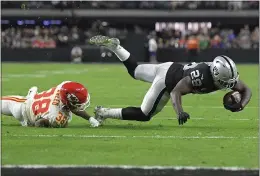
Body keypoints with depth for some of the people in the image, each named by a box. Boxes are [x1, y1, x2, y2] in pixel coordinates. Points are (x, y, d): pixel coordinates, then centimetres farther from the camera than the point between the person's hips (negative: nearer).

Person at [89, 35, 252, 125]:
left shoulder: (225, 76, -16)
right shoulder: (201, 76, -37)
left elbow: (246, 90, -5)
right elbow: (176, 91, -35)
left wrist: (241, 105, -26)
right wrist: (180, 112, -50)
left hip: (172, 68, 7)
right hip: (166, 80, -7)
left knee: (134, 70, 28)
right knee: (144, 115, 4)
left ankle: (112, 45, 29)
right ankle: (104, 113, 11)